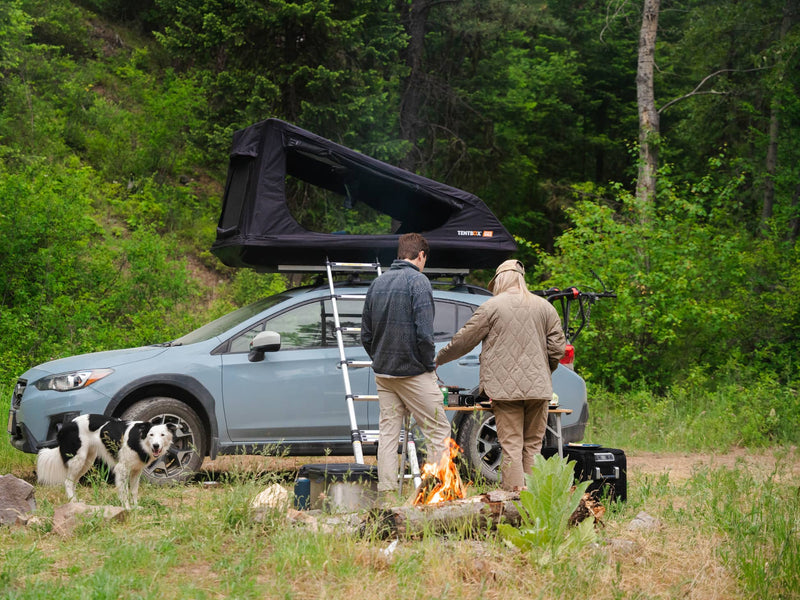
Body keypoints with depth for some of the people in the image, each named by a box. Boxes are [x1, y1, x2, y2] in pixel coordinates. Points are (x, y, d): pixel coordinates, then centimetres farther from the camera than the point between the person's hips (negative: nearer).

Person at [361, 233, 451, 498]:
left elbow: (366, 334, 14)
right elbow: (423, 332, -18)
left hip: (383, 374, 7)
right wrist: (430, 364, -5)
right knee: (438, 430, 0)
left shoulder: (377, 282, 11)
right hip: (414, 372, -7)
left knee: (387, 432, 8)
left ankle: (387, 493, 6)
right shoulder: (418, 281, -10)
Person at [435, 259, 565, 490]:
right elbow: (557, 347, 8)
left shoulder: (491, 307, -2)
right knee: (533, 444, 9)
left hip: (505, 387, -3)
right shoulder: (544, 307, 10)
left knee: (511, 445, -2)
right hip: (538, 388, 3)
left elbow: (463, 341, 3)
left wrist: (438, 359, 17)